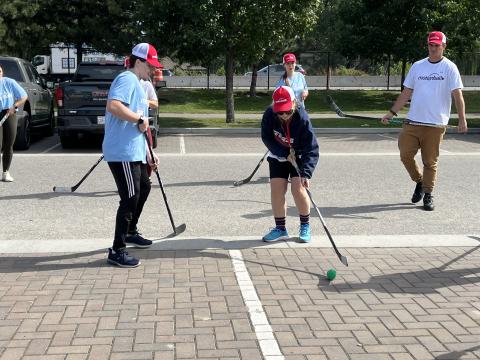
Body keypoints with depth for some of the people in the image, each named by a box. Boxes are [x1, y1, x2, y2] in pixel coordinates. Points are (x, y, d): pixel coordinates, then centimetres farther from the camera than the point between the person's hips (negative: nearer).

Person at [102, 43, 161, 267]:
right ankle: (117, 251, -3)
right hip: (122, 153, -11)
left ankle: (130, 232, 41)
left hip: (134, 152, 11)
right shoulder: (127, 79, -10)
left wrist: (148, 154, 23)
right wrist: (140, 118, -19)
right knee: (130, 198, -10)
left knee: (143, 188, 24)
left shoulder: (137, 84, 22)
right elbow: (113, 106, -30)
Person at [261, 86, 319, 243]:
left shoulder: (302, 119, -30)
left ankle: (305, 226, 7)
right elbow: (267, 137, -13)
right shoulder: (269, 115, -23)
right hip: (278, 157, 3)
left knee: (298, 189, -14)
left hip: (299, 156, -3)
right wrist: (285, 153, -22)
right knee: (276, 190, -4)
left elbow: (311, 149, -31)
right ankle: (280, 228, 10)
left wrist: (306, 173, -41)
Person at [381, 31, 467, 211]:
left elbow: (457, 94, -6)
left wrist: (462, 119, -16)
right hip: (412, 122, 4)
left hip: (435, 124, -3)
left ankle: (428, 194, 14)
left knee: (430, 161, 1)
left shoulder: (449, 68, 0)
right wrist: (392, 113, 9)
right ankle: (420, 181, 23)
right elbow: (406, 93, 15)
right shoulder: (417, 66, 11)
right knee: (405, 155, -1)